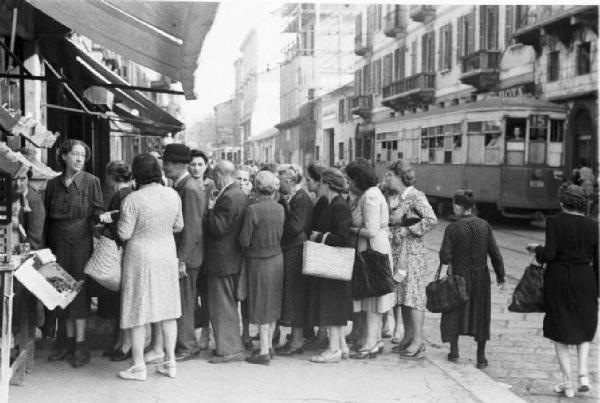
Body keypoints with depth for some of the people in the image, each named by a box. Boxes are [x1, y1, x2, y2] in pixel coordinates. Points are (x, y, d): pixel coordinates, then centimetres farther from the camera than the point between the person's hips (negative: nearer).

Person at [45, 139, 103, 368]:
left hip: (81, 241, -4)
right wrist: (47, 244, 6)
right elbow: (47, 217, 11)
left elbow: (98, 213, -2)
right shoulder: (53, 184, 8)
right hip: (58, 244, 4)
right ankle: (68, 340, 18)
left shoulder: (91, 182, -1)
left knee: (79, 289, -3)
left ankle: (80, 344, 2)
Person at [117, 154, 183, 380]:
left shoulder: (133, 200, -18)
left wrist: (122, 220, 5)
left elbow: (124, 234, -15)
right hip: (166, 255, 5)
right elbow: (178, 226, 7)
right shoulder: (173, 195, -3)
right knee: (167, 309, 14)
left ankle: (138, 366, 11)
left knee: (139, 311, 5)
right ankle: (170, 362, 19)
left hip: (141, 257, -4)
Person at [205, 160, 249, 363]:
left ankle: (229, 350, 4)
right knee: (229, 305, 19)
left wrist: (208, 209, -14)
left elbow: (217, 228, -24)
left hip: (222, 261, -10)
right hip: (234, 260, 10)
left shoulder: (228, 198, -21)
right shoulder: (240, 195, 11)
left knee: (222, 306, -2)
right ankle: (232, 345, 28)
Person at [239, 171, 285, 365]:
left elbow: (245, 241, -17)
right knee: (272, 304, 16)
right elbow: (281, 235, 7)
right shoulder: (280, 208, -1)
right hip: (277, 258, 6)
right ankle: (269, 345, 27)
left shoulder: (253, 210, -19)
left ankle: (263, 352, 6)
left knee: (261, 307, 1)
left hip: (259, 261, -6)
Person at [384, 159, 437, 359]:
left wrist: (407, 230, -17)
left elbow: (431, 220, -19)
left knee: (413, 293, -6)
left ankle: (418, 339, -2)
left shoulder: (416, 196, -10)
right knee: (400, 294, 9)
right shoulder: (391, 198, 14)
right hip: (395, 252, 8)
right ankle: (408, 336, 17)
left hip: (412, 251, -8)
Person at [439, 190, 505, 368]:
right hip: (481, 277, 3)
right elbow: (495, 253, -3)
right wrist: (500, 276, 6)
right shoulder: (484, 225, -4)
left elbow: (445, 255, -17)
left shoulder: (452, 228, -13)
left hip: (459, 275, -2)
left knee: (454, 313, 15)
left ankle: (454, 351, 17)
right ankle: (481, 357, 14)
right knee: (480, 314, 12)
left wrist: (449, 263, 6)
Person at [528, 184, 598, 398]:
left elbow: (550, 254, -18)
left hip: (559, 280, -3)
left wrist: (537, 250, 4)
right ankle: (583, 373, 3)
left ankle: (568, 383, 11)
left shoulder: (554, 222, -11)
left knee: (560, 332, 11)